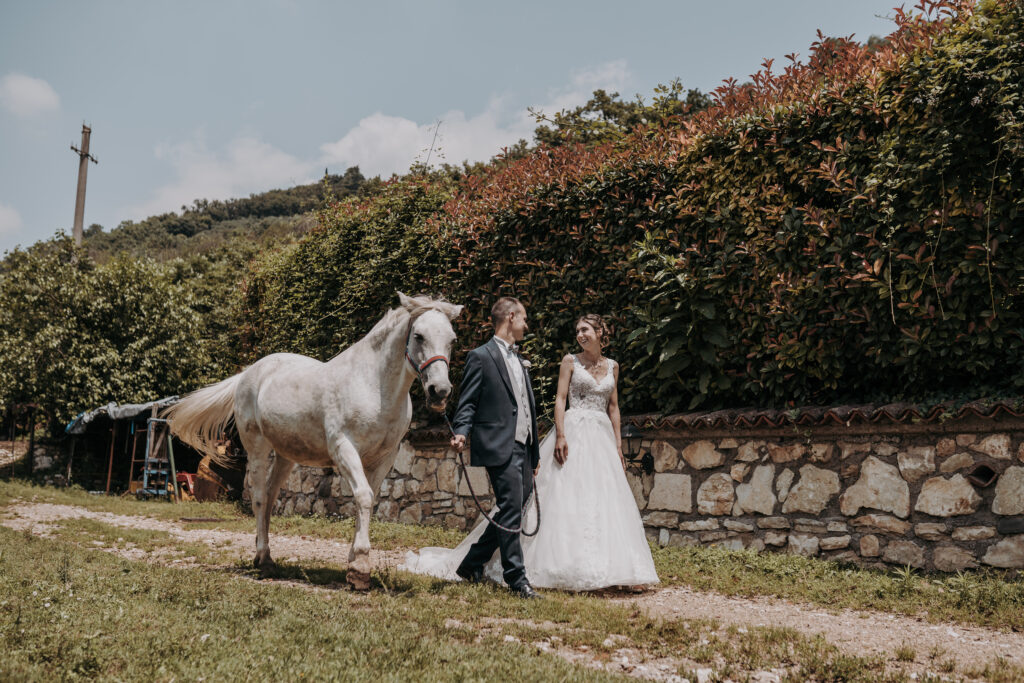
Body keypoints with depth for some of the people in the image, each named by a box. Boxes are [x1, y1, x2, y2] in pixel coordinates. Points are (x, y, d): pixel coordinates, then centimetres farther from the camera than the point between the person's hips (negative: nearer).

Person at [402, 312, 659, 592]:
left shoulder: (612, 366, 13)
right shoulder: (570, 361, 3)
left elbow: (613, 407, 15)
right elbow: (560, 399, -3)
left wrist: (618, 445, 10)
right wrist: (560, 436, -15)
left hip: (602, 437, 4)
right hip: (574, 434, -3)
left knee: (607, 502, 0)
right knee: (566, 497, -8)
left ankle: (615, 568, 4)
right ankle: (566, 566, -3)